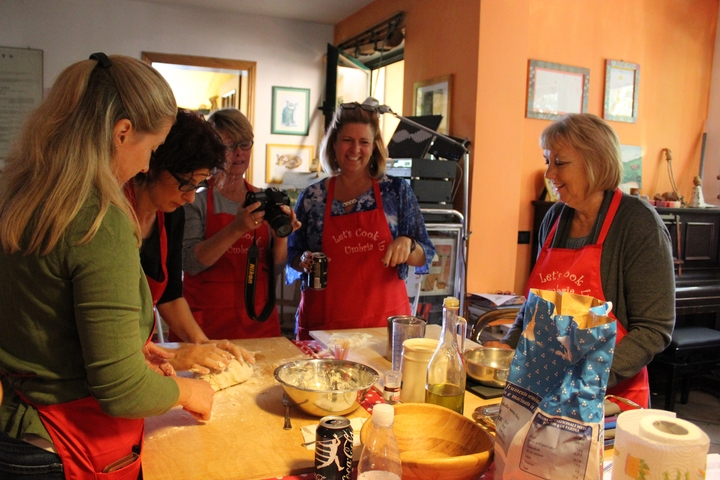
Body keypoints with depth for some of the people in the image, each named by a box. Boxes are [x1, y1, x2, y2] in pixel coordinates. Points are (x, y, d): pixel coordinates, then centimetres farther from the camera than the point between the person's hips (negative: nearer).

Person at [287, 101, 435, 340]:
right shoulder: (311, 197, 1)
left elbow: (425, 258, 1)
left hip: (385, 322, 0)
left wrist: (407, 245, -18)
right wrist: (305, 262, -12)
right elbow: (293, 260, 8)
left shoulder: (396, 191, 0)